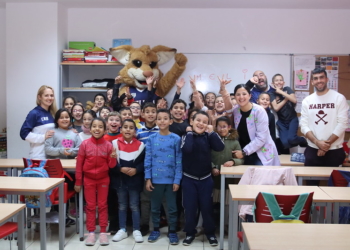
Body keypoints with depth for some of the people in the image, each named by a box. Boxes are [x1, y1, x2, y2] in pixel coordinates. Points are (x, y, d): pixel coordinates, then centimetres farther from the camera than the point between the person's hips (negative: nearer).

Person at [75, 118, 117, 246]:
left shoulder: (108, 145, -8)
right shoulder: (85, 144, -9)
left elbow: (111, 165, -3)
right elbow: (79, 164, -4)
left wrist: (113, 158, -25)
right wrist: (78, 182, -2)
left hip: (103, 179, 0)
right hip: (88, 179, 0)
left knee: (102, 205, 9)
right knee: (90, 206, 9)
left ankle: (103, 232, 19)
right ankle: (91, 232, 19)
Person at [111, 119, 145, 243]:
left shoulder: (140, 145, -4)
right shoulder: (115, 143, -4)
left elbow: (144, 162, -2)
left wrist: (136, 170, -17)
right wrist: (121, 169, -17)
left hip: (135, 180, -1)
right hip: (119, 180, 1)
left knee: (134, 205, 7)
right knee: (122, 206, 13)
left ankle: (136, 230, 18)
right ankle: (122, 230, 23)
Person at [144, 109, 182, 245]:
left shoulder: (176, 139, -5)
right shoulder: (151, 139, 0)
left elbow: (179, 161, -5)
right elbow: (147, 160, 1)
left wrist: (177, 180, -8)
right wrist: (148, 178, -4)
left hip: (171, 179, -1)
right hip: (155, 179, 2)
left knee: (172, 207, 10)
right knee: (155, 207, 14)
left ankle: (172, 231, 24)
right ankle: (156, 229, 31)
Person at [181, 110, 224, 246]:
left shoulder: (208, 137, 1)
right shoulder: (187, 136, -6)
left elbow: (220, 147, -16)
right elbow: (187, 149, -27)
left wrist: (211, 132, -13)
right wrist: (190, 132, -17)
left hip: (206, 178, 2)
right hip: (189, 178, -1)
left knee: (206, 207, 9)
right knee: (190, 207, 6)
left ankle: (210, 233, 24)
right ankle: (190, 233, 22)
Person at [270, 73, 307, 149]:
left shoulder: (287, 89, 0)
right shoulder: (272, 94, -1)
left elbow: (294, 100, -17)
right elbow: (276, 108, -13)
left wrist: (282, 92, -16)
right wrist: (286, 98, -11)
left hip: (292, 119, -1)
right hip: (282, 121, 1)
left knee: (291, 139, -24)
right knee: (285, 143, -16)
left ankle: (303, 140, 10)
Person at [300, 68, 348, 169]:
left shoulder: (339, 98, -3)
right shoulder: (307, 101, 6)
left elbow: (342, 124, -8)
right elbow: (304, 125, 1)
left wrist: (327, 143, -13)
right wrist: (317, 142, -13)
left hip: (334, 151, -2)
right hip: (312, 150, 3)